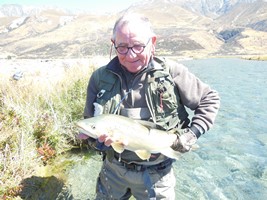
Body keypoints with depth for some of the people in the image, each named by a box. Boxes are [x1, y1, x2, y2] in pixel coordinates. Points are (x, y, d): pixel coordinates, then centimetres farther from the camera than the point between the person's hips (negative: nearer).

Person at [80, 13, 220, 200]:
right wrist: (99, 140, -20)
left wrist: (192, 134, -14)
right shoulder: (100, 77, -9)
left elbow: (210, 100, -3)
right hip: (113, 169, 3)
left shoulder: (171, 72, -14)